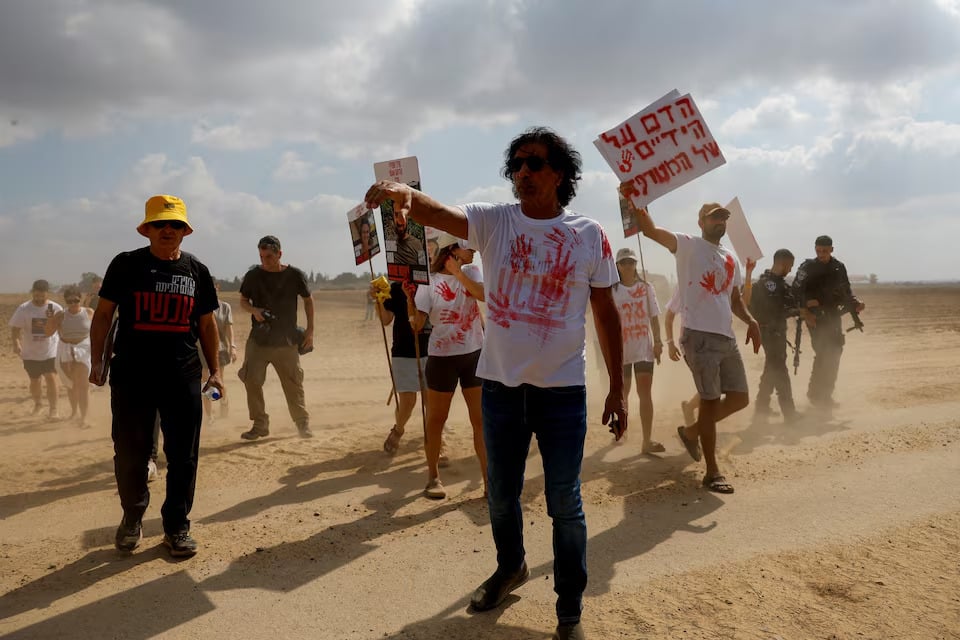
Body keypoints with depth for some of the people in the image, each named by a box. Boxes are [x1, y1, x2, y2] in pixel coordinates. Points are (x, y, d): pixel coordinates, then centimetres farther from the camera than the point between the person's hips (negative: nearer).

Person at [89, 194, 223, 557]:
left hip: (184, 378, 2)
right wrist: (97, 360, -2)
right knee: (130, 453, 7)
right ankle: (132, 517, 29)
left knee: (183, 456, 4)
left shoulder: (197, 270, 8)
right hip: (131, 376, -1)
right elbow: (104, 313, 6)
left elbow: (206, 324, 13)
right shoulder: (126, 264, 3)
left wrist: (215, 370, 8)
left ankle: (176, 526, 19)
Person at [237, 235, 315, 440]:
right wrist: (253, 310, -11)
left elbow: (308, 300, 9)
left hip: (287, 340, -1)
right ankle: (260, 424, 11)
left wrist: (310, 330, 5)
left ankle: (303, 424, 17)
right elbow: (243, 301, 12)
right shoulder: (253, 275, 0)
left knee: (293, 384, 3)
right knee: (252, 381, -3)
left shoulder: (295, 275, -3)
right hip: (258, 340, 2)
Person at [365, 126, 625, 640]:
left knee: (564, 504, 6)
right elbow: (439, 213, -22)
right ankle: (510, 567, 47)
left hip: (563, 388, -2)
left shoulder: (589, 234, -2)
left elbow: (607, 314, 2)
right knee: (500, 495, 19)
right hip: (500, 384, 2)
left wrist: (617, 389, 2)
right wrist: (404, 192, -46)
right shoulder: (493, 221, -2)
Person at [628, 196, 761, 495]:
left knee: (740, 398, 10)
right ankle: (712, 472, 7)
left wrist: (750, 320, 7)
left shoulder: (731, 260, 20)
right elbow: (650, 230, -17)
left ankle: (691, 431, 31)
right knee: (711, 400, -4)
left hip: (727, 337, 7)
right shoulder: (688, 246, -2)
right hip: (699, 336, -7)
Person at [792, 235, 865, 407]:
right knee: (823, 352, -13)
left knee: (835, 351, 6)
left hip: (833, 314, 5)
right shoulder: (808, 266, -4)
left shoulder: (839, 267, 10)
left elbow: (846, 291, 16)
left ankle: (825, 394, 19)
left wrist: (855, 302, -3)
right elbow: (797, 289, -14)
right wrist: (804, 311, -25)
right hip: (815, 315, -5)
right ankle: (815, 393, -3)